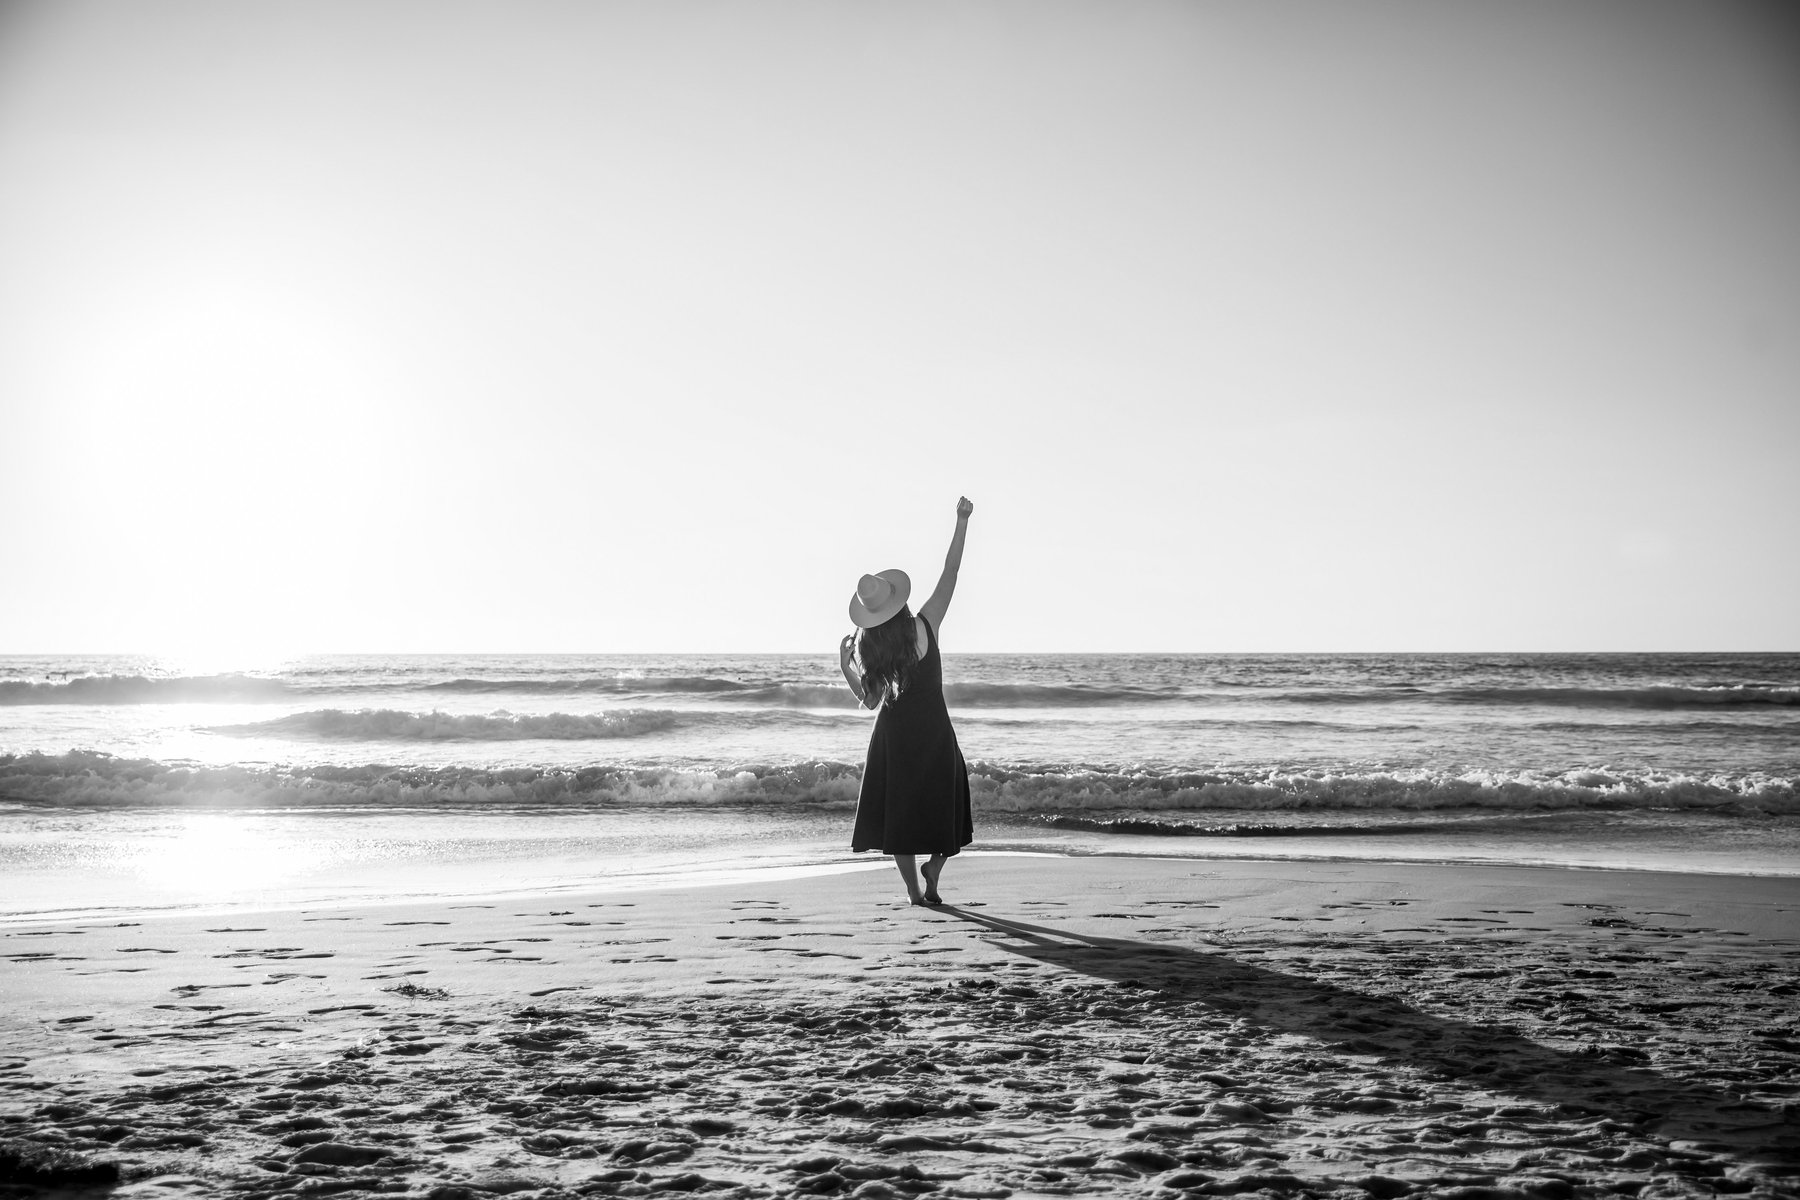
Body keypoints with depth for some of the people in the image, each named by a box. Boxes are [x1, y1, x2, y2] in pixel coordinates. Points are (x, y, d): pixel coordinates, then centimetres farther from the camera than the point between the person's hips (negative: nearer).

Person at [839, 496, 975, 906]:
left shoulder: (867, 648, -9)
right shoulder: (925, 626, -12)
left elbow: (870, 700, 0)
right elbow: (950, 572, -9)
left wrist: (844, 665, 6)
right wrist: (962, 521, -8)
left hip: (894, 731, 1)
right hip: (934, 730, -1)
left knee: (899, 807, 10)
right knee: (945, 804, 14)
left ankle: (914, 889, 5)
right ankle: (934, 867, -8)